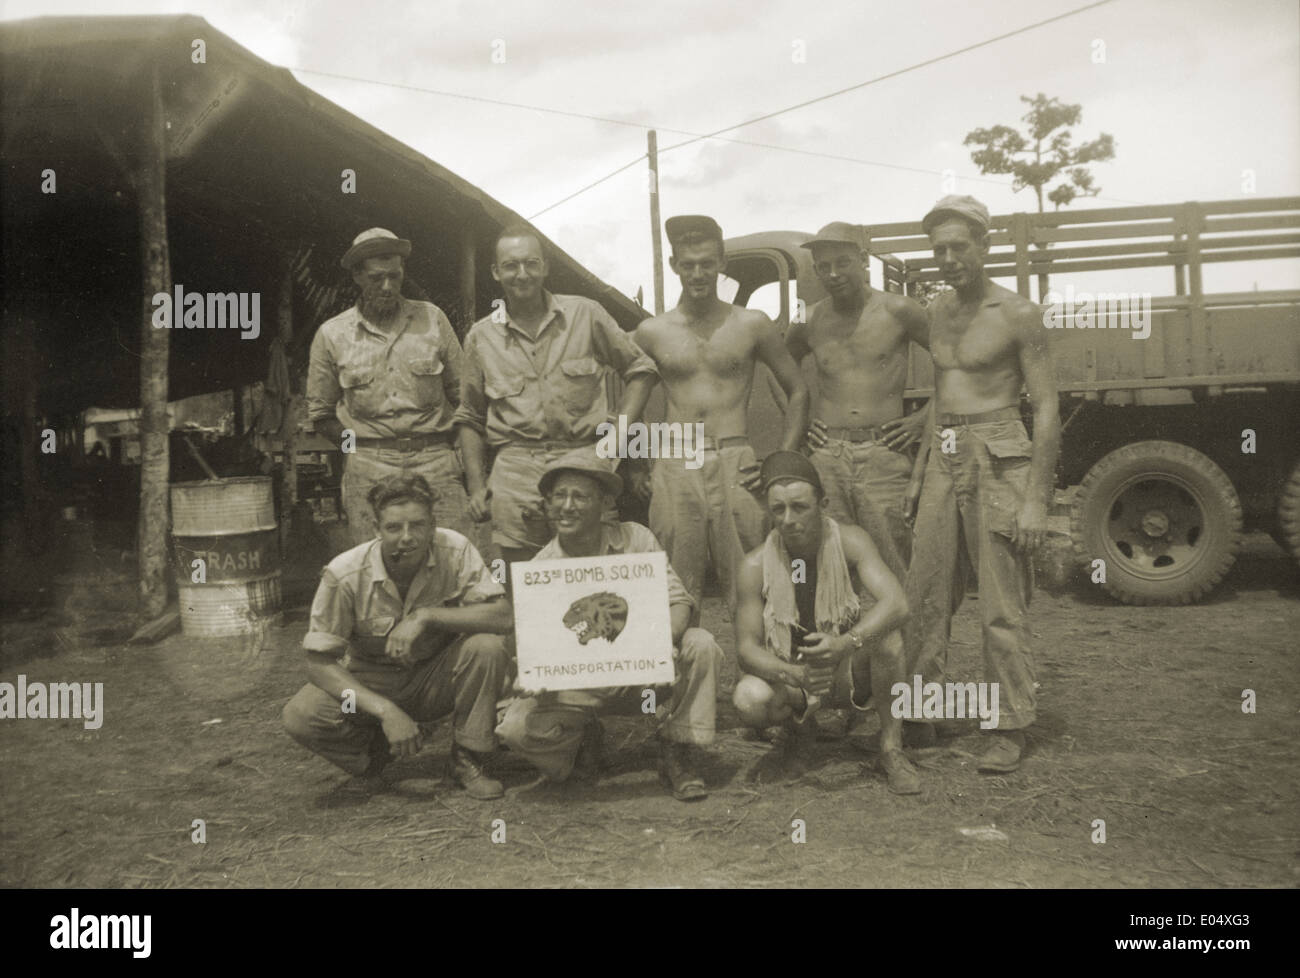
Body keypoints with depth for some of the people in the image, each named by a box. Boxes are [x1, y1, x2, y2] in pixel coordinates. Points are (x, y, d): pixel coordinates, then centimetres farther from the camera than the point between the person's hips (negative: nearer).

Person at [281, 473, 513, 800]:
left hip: (436, 680, 1)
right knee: (300, 716, -28)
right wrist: (386, 711, -30)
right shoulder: (344, 574, -21)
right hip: (371, 684, 0)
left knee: (487, 647, -29)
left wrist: (426, 616, -35)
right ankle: (373, 753, 6)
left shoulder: (454, 551, -19)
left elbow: (503, 618, -25)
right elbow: (319, 663, -18)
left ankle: (467, 760, -7)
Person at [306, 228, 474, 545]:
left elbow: (461, 394, 12)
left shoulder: (431, 319, 9)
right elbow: (320, 413, 13)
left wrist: (441, 445, 3)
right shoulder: (332, 335, 7)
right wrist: (361, 448, 2)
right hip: (368, 471, 0)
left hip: (436, 463, 0)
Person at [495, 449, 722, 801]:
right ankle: (582, 736, 11)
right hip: (578, 687, 0)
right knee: (517, 726, -26)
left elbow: (677, 600, -10)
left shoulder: (635, 539, -5)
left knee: (700, 644, -27)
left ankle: (676, 753, -7)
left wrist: (665, 639, -32)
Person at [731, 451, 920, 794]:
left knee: (882, 624, -31)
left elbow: (896, 604, -31)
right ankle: (798, 725, 8)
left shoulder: (849, 542, -17)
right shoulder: (756, 566, -15)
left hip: (855, 671, 0)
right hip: (793, 678, 1)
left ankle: (892, 748, -16)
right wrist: (794, 675, -36)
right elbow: (746, 647, -16)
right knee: (749, 700, -31)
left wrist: (846, 643, -48)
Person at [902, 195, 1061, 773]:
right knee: (924, 595, 6)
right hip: (945, 459, 6)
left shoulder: (1017, 314, -6)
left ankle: (1010, 729, 8)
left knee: (1002, 607, -3)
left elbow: (1047, 407, -8)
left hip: (999, 457, -6)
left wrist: (1036, 498, -14)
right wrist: (920, 470, 17)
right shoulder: (937, 312, 14)